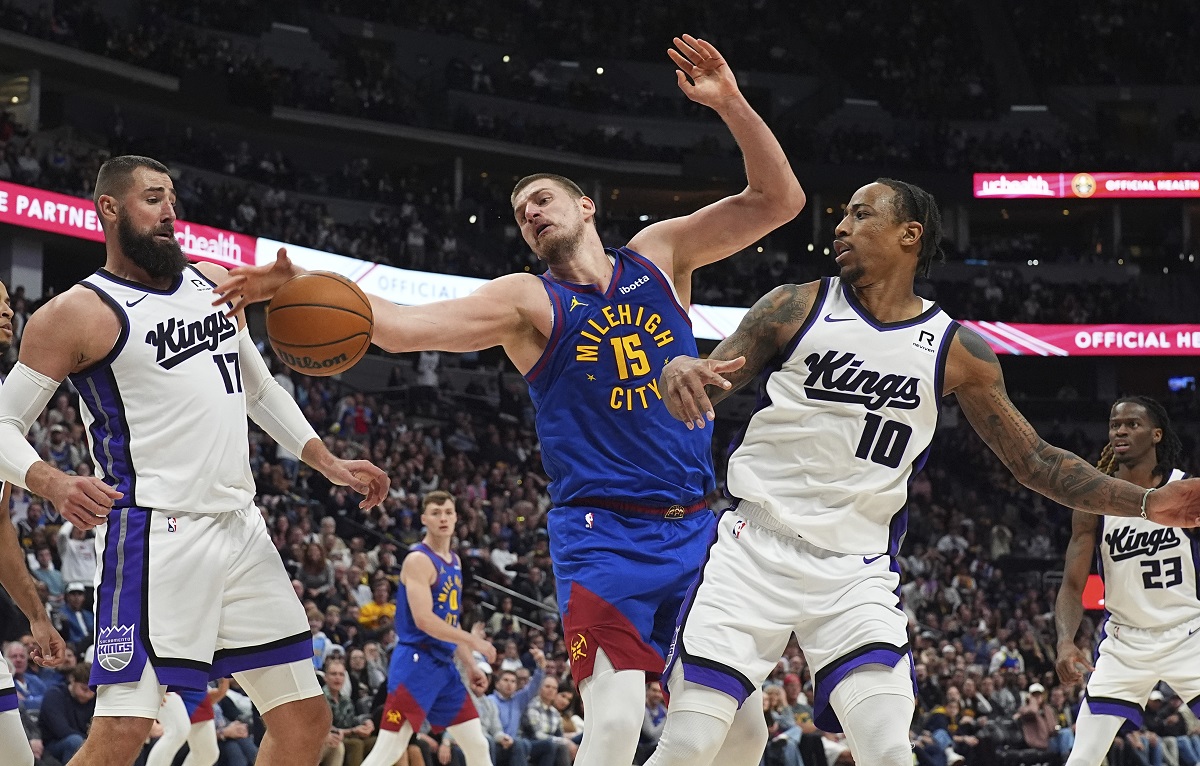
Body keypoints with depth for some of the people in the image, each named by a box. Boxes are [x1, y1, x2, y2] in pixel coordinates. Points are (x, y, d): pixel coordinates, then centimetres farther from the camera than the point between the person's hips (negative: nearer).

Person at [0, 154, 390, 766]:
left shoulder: (215, 284, 15)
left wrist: (328, 464, 19)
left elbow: (261, 390, 27)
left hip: (241, 527, 7)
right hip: (155, 537, -7)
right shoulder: (79, 314, -6)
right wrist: (53, 485, -25)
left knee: (305, 717, 8)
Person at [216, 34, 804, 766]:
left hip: (694, 529, 4)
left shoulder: (659, 253, 9)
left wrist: (730, 104, -10)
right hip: (603, 533, -4)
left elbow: (778, 200, 4)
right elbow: (406, 326, -12)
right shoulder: (527, 300, 1)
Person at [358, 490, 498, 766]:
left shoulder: (454, 561, 16)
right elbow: (424, 620, -21)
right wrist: (473, 641, -18)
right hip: (416, 663, -9)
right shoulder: (419, 560, -11)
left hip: (444, 665, 9)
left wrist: (470, 665, 15)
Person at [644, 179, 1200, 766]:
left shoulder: (957, 352, 5)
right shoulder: (795, 309, 2)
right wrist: (677, 372, -24)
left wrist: (1146, 503, 1)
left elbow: (1033, 461, 11)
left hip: (857, 573, 1)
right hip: (754, 548, -1)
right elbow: (703, 388, 2)